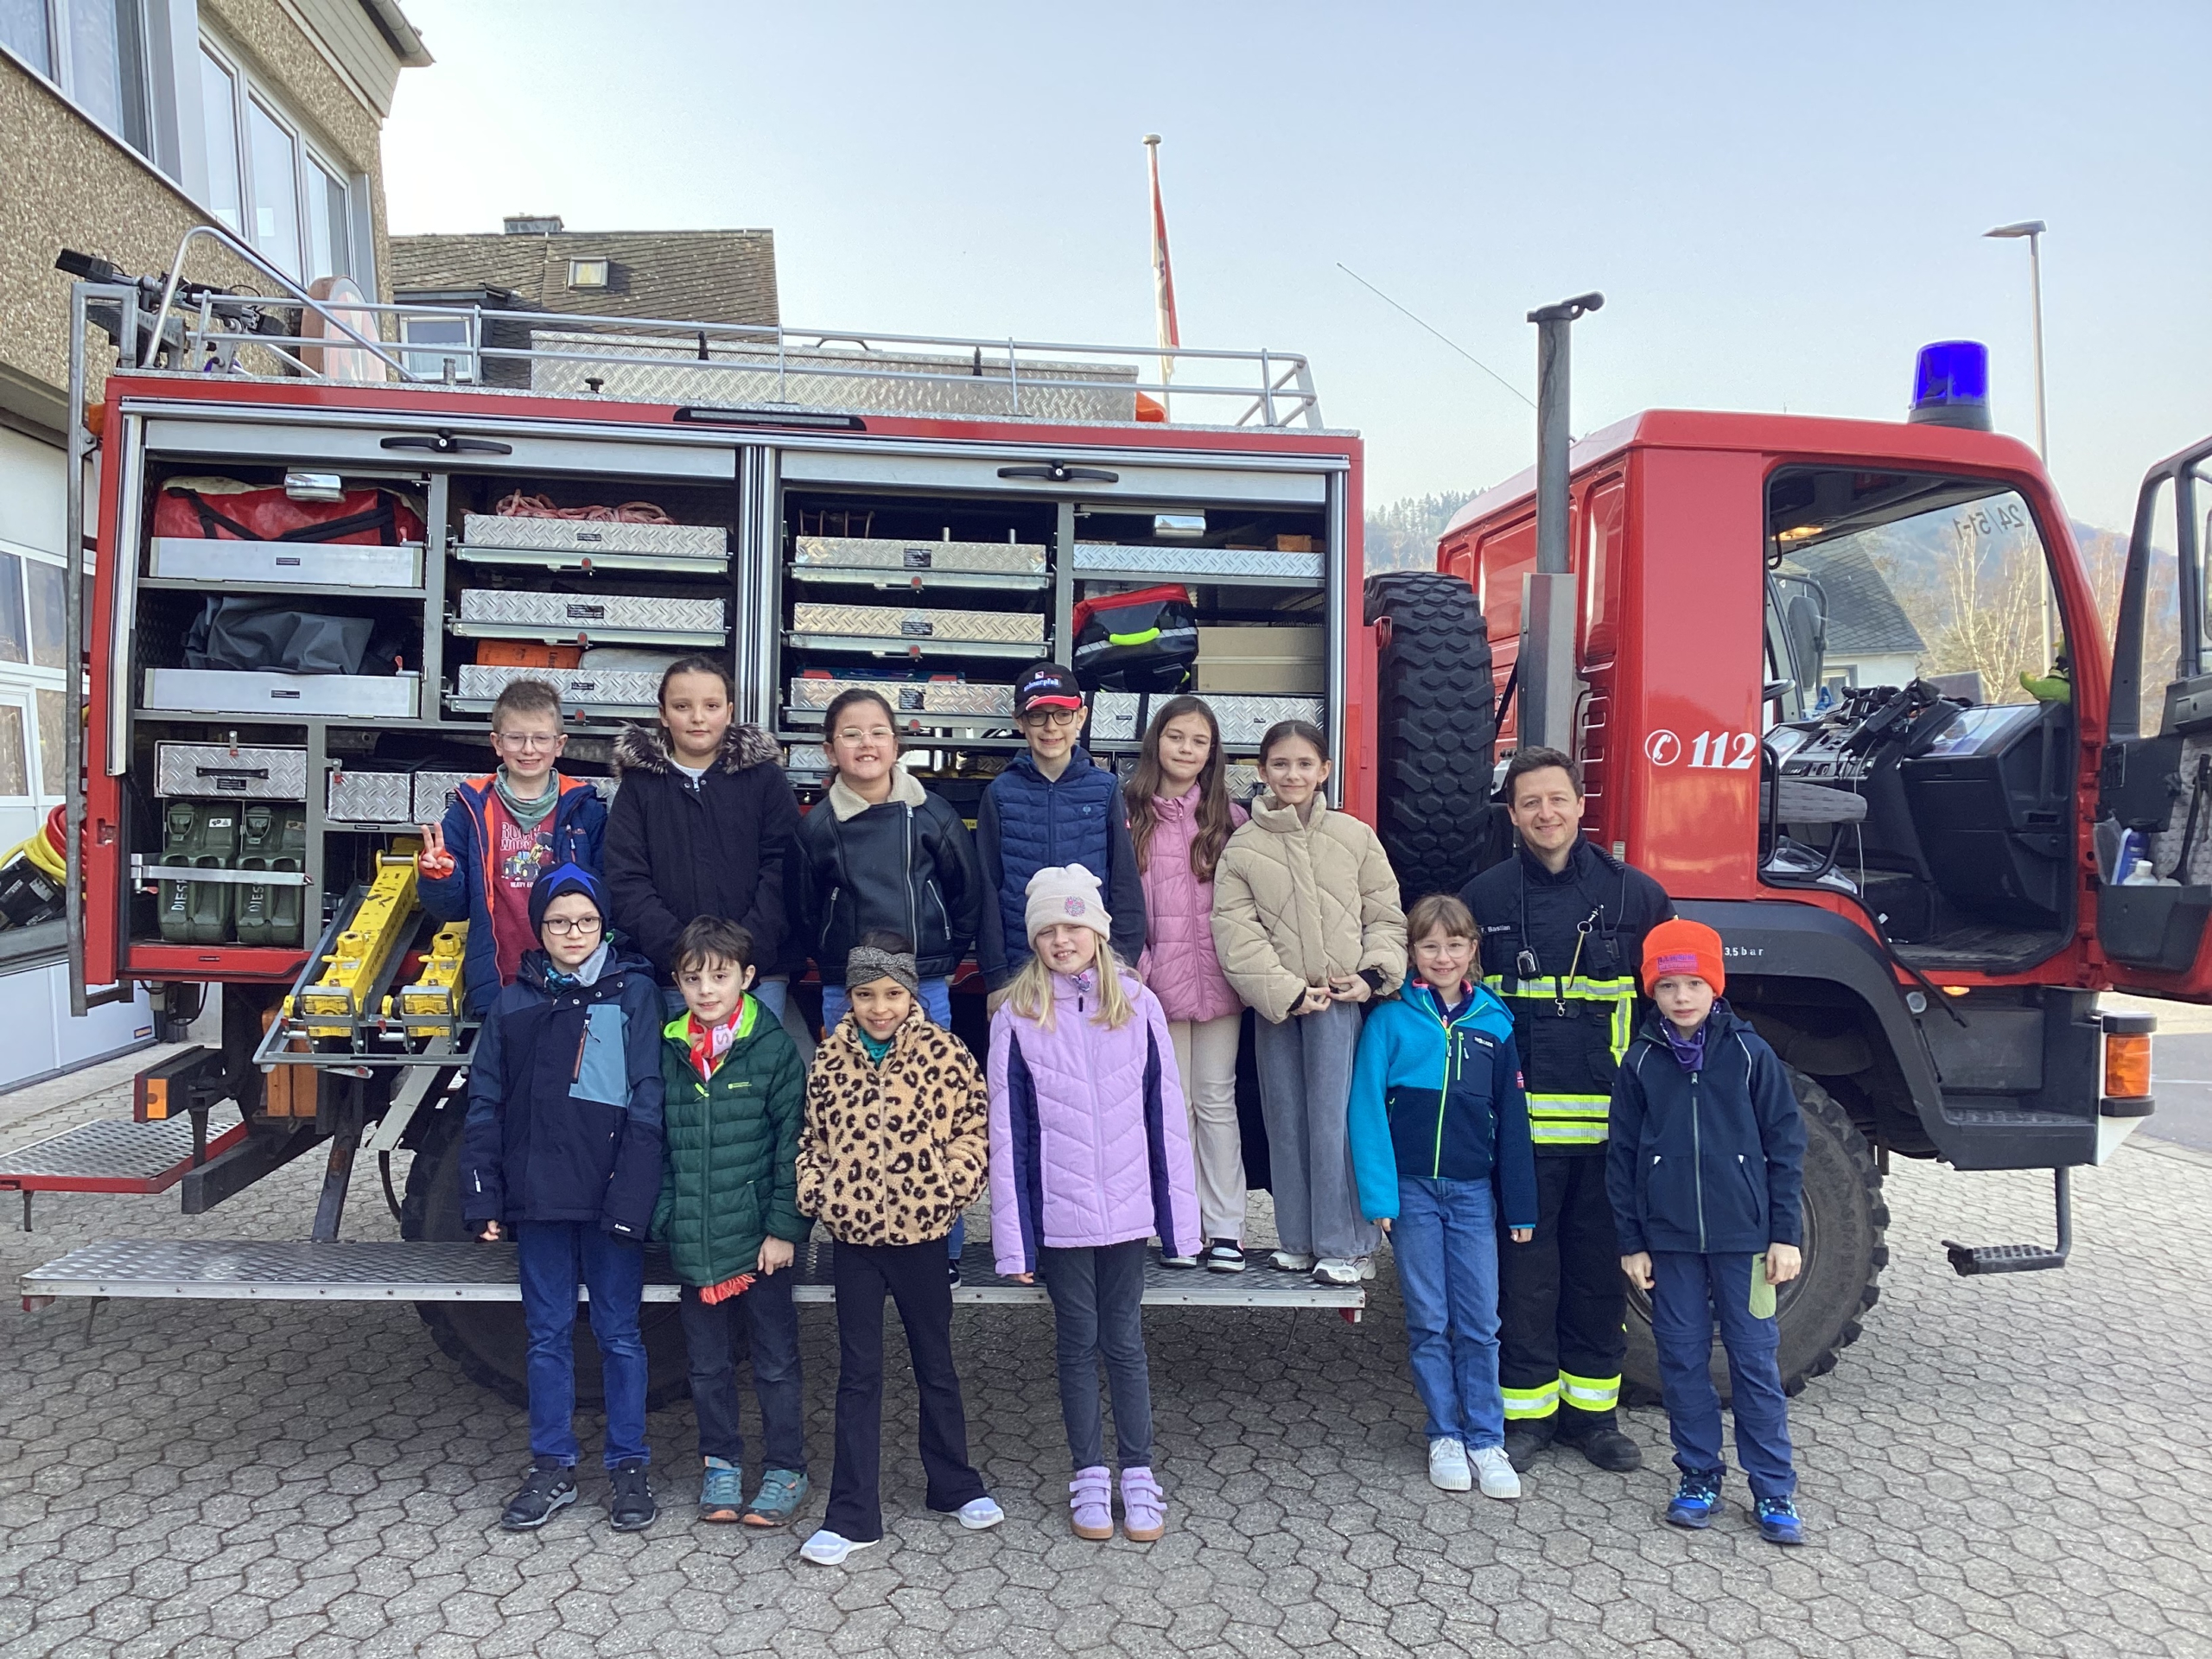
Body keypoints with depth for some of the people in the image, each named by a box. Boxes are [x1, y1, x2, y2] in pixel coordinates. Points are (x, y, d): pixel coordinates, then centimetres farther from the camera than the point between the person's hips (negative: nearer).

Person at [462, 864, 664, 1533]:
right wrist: (483, 1198, 2)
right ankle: (553, 1467, 26)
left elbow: (646, 1103, -8)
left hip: (610, 1198, -3)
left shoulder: (634, 993, -4)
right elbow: (485, 1105, 8)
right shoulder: (514, 1003, 6)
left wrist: (630, 1197, -14)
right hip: (537, 1198, 3)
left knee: (619, 1334, 8)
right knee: (548, 1334, 13)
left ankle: (628, 1465, 21)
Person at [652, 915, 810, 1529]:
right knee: (708, 1363, 16)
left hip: (760, 1240, -3)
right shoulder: (668, 1052, 3)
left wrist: (785, 1228, -10)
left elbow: (793, 1145, -7)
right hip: (691, 1242, 3)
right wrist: (663, 1217, 5)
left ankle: (786, 1471, 24)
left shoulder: (774, 1049, -8)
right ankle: (721, 1464, 32)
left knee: (776, 1361, 9)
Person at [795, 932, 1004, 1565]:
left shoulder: (944, 1053, -8)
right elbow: (810, 1136, 8)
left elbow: (975, 1128, -7)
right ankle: (851, 1515, 17)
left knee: (935, 1364, 15)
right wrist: (812, 1191, -6)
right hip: (853, 1236, 2)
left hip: (920, 1234, -1)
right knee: (857, 1374, 8)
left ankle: (956, 1486, 33)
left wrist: (947, 1189, -17)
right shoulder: (829, 1057, 0)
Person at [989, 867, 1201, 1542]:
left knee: (1124, 1340, 11)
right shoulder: (1016, 1018, -5)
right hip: (1058, 1215, 0)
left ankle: (1138, 1474, 25)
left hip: (1126, 1209, 1)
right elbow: (1007, 1132, -4)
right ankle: (1089, 1475, 27)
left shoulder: (1138, 1006, -2)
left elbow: (1165, 1115, 1)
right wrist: (1013, 1233, -5)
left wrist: (1179, 1213, 0)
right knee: (1078, 1342, 12)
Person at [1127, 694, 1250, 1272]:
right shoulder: (1131, 817, 3)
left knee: (1216, 1101, 5)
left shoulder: (1230, 818, 4)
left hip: (1218, 979, 0)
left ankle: (1226, 1230, 11)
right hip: (1159, 979, 0)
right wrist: (1134, 965, -6)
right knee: (1173, 1105, 6)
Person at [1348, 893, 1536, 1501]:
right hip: (1412, 1188, -2)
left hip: (1473, 1192, 2)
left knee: (1480, 1323, 4)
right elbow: (1367, 1105, -6)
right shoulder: (1391, 1018, -3)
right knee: (1429, 1322, 6)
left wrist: (1520, 1205, 7)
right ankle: (1445, 1435, 20)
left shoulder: (1494, 1022, 5)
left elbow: (1512, 1119, 8)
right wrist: (1378, 1194, -12)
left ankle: (1486, 1439, 17)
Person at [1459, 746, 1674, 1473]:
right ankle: (1527, 1410, 19)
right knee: (1526, 1269, 5)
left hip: (1610, 1120, 1)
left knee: (1601, 1269, 11)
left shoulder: (1635, 894, 5)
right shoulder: (1483, 898, 3)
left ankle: (1592, 1409, 25)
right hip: (1521, 1121, -1)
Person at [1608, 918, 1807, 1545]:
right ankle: (1698, 1478, 22)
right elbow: (1622, 1156, 5)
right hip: (1669, 1238, 2)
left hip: (1743, 1235, -1)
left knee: (1755, 1361, 4)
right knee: (1682, 1361, 8)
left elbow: (1785, 1146, 1)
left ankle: (1774, 1491, 15)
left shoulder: (1750, 1053, -2)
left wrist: (1786, 1235, -2)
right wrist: (1631, 1242, 3)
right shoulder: (1641, 1063, 2)